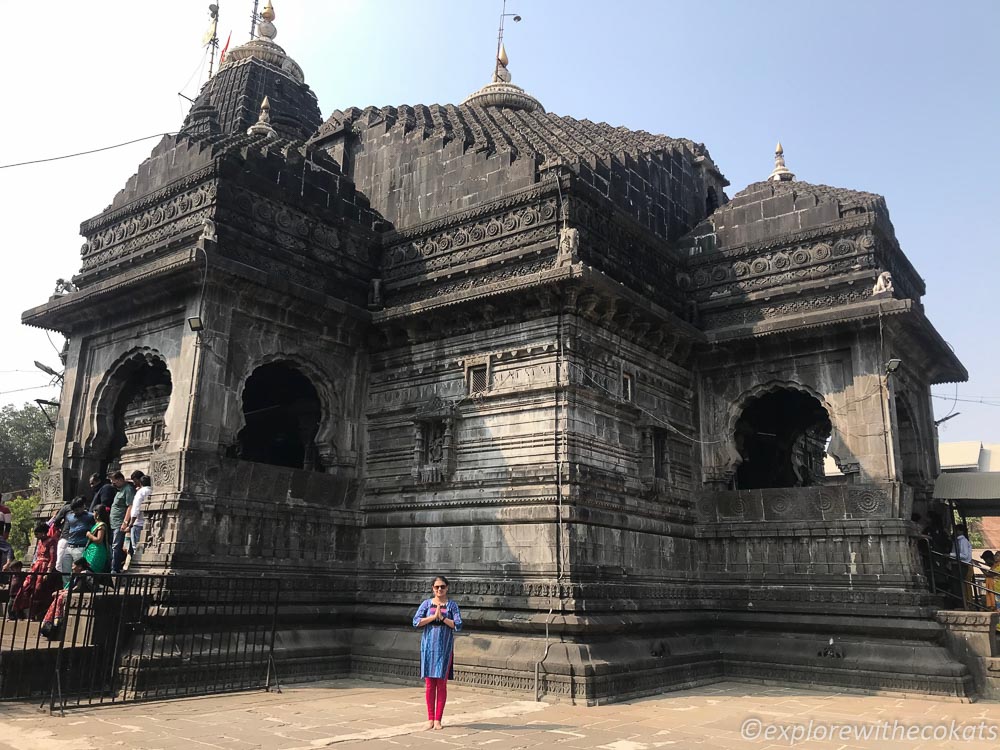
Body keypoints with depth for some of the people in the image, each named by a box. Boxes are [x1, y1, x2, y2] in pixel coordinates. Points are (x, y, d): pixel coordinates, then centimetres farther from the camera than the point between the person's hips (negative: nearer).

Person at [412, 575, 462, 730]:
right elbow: (416, 622, -6)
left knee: (441, 684, 1)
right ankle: (430, 719, 12)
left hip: (445, 648, -1)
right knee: (429, 684, 3)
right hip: (428, 647, 1)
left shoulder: (451, 605, 2)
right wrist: (433, 616, -13)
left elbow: (458, 625, -5)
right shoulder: (426, 603, 5)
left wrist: (442, 618, -14)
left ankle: (438, 719, 8)